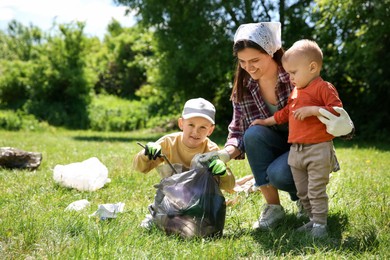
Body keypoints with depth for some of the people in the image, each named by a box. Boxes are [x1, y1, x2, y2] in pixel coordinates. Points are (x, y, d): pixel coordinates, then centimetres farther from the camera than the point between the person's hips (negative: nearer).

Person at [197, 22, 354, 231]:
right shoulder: (243, 88, -7)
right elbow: (238, 134, -5)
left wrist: (341, 124, -41)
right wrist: (225, 154, -28)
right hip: (275, 148, 4)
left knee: (278, 173, -34)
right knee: (254, 133, -28)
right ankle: (273, 207, -15)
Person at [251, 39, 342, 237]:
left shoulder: (323, 88, -8)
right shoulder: (295, 91, 17)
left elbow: (337, 109, -19)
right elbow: (285, 113, 28)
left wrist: (312, 110, -23)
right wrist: (265, 121, 28)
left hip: (318, 149, -8)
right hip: (296, 150, 8)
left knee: (316, 190, -7)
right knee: (302, 192, 11)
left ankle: (320, 224, 2)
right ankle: (313, 220, 22)